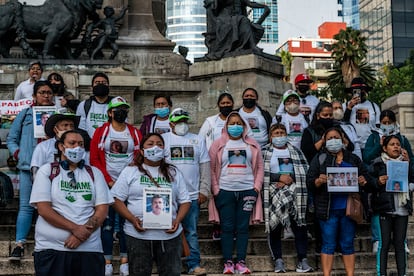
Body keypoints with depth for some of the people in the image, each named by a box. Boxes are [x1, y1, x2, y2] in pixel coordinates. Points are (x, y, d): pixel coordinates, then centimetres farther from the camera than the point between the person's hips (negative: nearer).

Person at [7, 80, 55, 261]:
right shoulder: (25, 114, 12)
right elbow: (11, 138, 15)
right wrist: (17, 153, -1)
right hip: (28, 167, 0)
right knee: (26, 207, -3)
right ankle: (19, 245, -1)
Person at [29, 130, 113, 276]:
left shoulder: (94, 173, 11)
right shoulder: (46, 171, 4)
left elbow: (102, 209, 3)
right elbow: (43, 209, -6)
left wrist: (82, 234, -12)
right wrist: (75, 228, -14)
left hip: (89, 248, 2)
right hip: (51, 248, -2)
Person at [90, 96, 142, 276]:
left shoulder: (135, 133, 7)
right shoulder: (101, 132, 2)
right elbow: (95, 159, -3)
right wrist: (109, 181, -9)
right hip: (107, 185, -1)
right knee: (107, 223, 1)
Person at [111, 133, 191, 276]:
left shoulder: (173, 173, 13)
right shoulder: (130, 171, 6)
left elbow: (185, 201, 12)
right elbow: (117, 199, 2)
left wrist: (178, 220, -6)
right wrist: (132, 219, -12)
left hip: (169, 234, 2)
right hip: (138, 234, -2)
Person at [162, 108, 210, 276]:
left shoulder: (198, 140, 13)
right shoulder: (163, 139, 6)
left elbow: (205, 167, 11)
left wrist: (204, 190, 3)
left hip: (192, 195, 2)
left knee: (192, 232, 3)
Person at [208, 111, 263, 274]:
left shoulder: (252, 145, 10)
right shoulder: (218, 145, 5)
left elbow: (259, 167, 10)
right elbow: (212, 168, 3)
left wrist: (257, 187, 0)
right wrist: (215, 190, -4)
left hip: (247, 191, 1)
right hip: (225, 191, -1)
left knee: (243, 227, 3)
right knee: (227, 228, 1)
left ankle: (241, 262, 8)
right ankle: (228, 262, 7)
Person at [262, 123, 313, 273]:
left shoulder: (295, 151, 15)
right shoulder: (265, 152, 8)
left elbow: (305, 171, 5)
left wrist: (290, 178, -10)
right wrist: (279, 177, -13)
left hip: (294, 189, 2)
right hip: (273, 191, -1)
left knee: (299, 226, -4)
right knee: (275, 228, -2)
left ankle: (302, 259, -2)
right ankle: (278, 260, 2)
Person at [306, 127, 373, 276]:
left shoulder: (353, 159, 13)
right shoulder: (319, 159, 6)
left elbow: (368, 178, 12)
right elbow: (309, 182, -1)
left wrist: (364, 181, -11)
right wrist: (319, 181, -22)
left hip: (348, 208, 2)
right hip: (328, 209, -2)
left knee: (348, 245, 8)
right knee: (328, 245, 1)